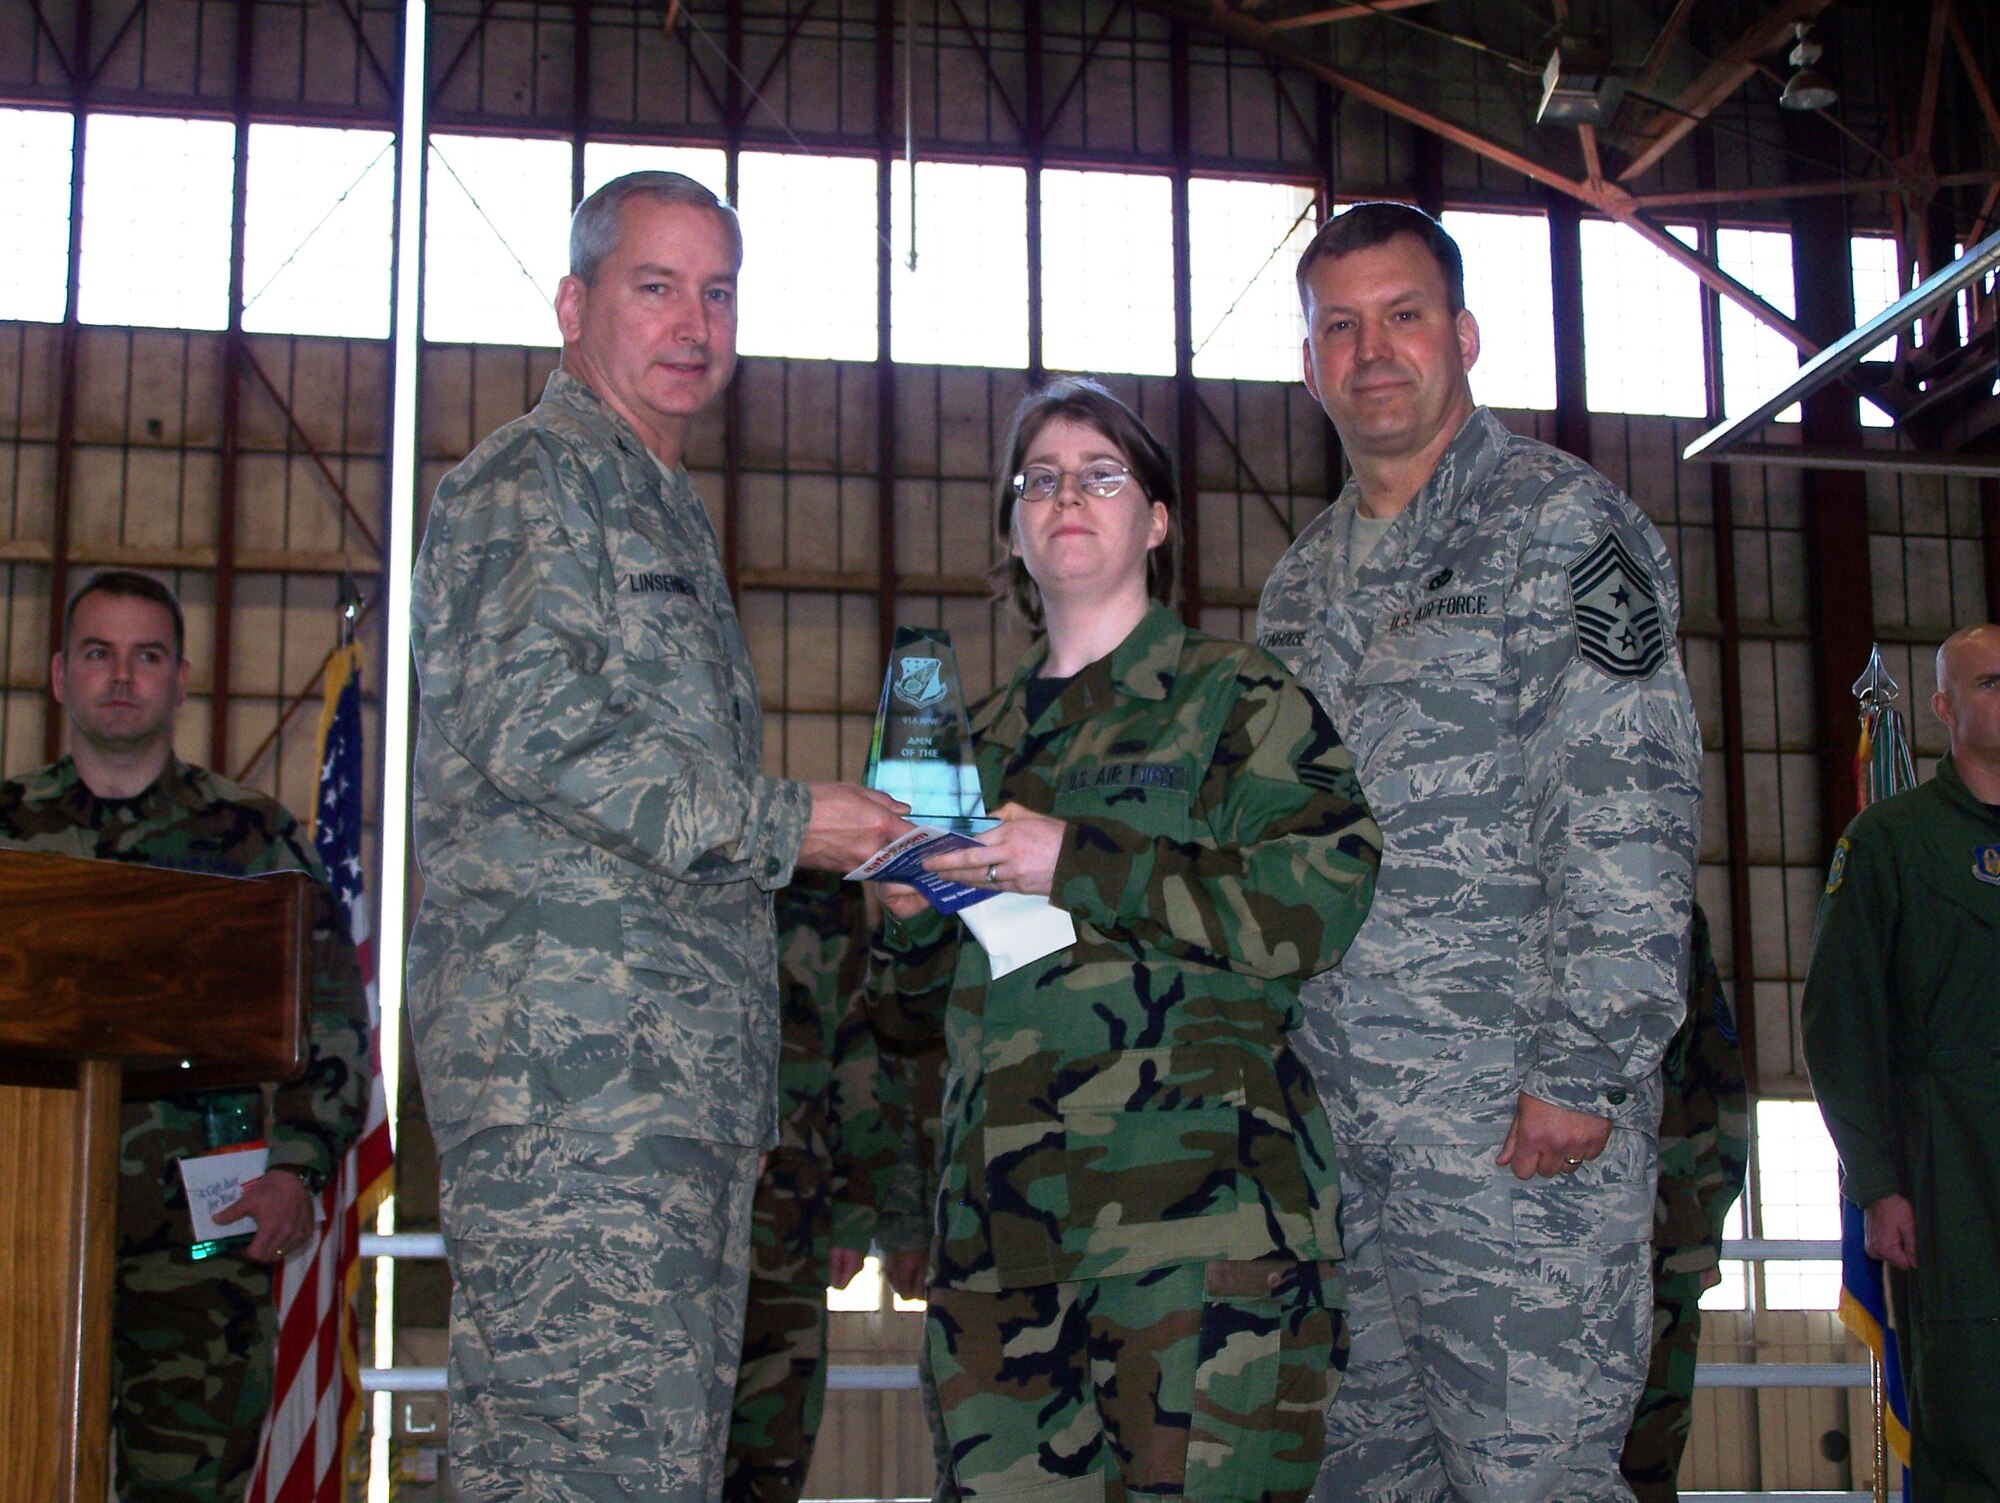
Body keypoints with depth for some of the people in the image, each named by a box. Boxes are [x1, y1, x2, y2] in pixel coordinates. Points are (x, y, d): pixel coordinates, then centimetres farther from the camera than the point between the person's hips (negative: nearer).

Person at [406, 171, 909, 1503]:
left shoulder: (671, 515, 28)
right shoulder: (530, 482, -2)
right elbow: (537, 736, -16)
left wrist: (859, 856, 21)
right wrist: (783, 826, -11)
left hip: (693, 1058, 10)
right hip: (569, 1037, -10)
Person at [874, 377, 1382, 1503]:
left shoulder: (1239, 701, 7)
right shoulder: (988, 741, 23)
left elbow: (1327, 896, -10)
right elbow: (934, 1009, 28)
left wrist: (1078, 866, -12)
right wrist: (916, 915, 5)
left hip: (1197, 1203, -5)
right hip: (1002, 1212, 5)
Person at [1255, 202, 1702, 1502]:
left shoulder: (1560, 527, -4)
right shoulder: (1306, 578, 18)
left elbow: (1630, 821, -13)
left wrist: (1583, 1076, -19)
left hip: (1516, 1118, -7)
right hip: (1332, 1116, 7)